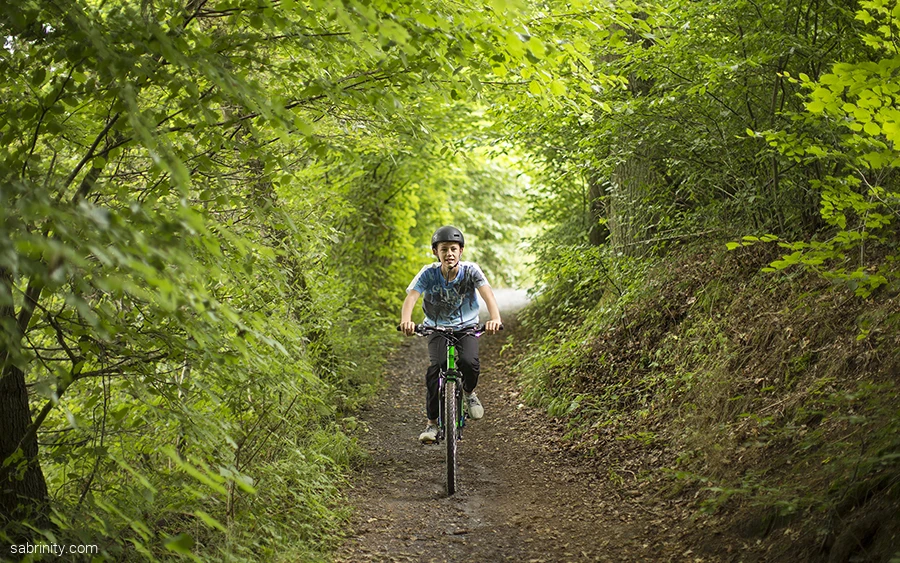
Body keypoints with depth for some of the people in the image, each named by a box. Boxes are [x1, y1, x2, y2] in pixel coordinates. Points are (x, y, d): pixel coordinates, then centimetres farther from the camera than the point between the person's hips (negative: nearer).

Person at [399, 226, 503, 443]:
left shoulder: (470, 270, -17)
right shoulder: (429, 273, -17)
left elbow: (487, 293, -31)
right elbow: (411, 297, -29)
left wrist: (495, 318, -51)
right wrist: (406, 320, -51)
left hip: (467, 327, 0)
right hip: (437, 328, 0)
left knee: (469, 362, -27)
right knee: (436, 367, -24)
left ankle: (469, 393, 9)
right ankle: (432, 422, -10)